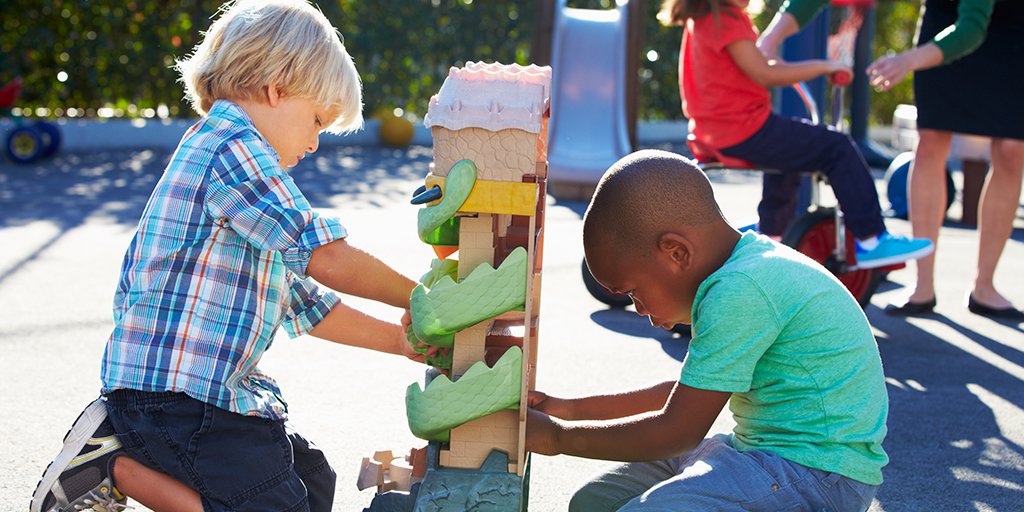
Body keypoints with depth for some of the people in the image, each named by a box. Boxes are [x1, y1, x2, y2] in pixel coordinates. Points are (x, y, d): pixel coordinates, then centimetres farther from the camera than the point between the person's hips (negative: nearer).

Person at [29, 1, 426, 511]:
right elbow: (327, 260, -18)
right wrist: (417, 297, -2)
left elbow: (305, 303, 22)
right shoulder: (235, 147, -13)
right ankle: (116, 466, -5)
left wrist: (400, 341, 17)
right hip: (174, 391, -11)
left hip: (215, 387, 11)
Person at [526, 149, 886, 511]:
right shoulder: (755, 262, 10)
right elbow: (691, 393, 22)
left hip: (815, 473, -11)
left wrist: (556, 435, -6)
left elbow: (678, 431, -17)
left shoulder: (742, 290, -22)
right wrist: (571, 410, 19)